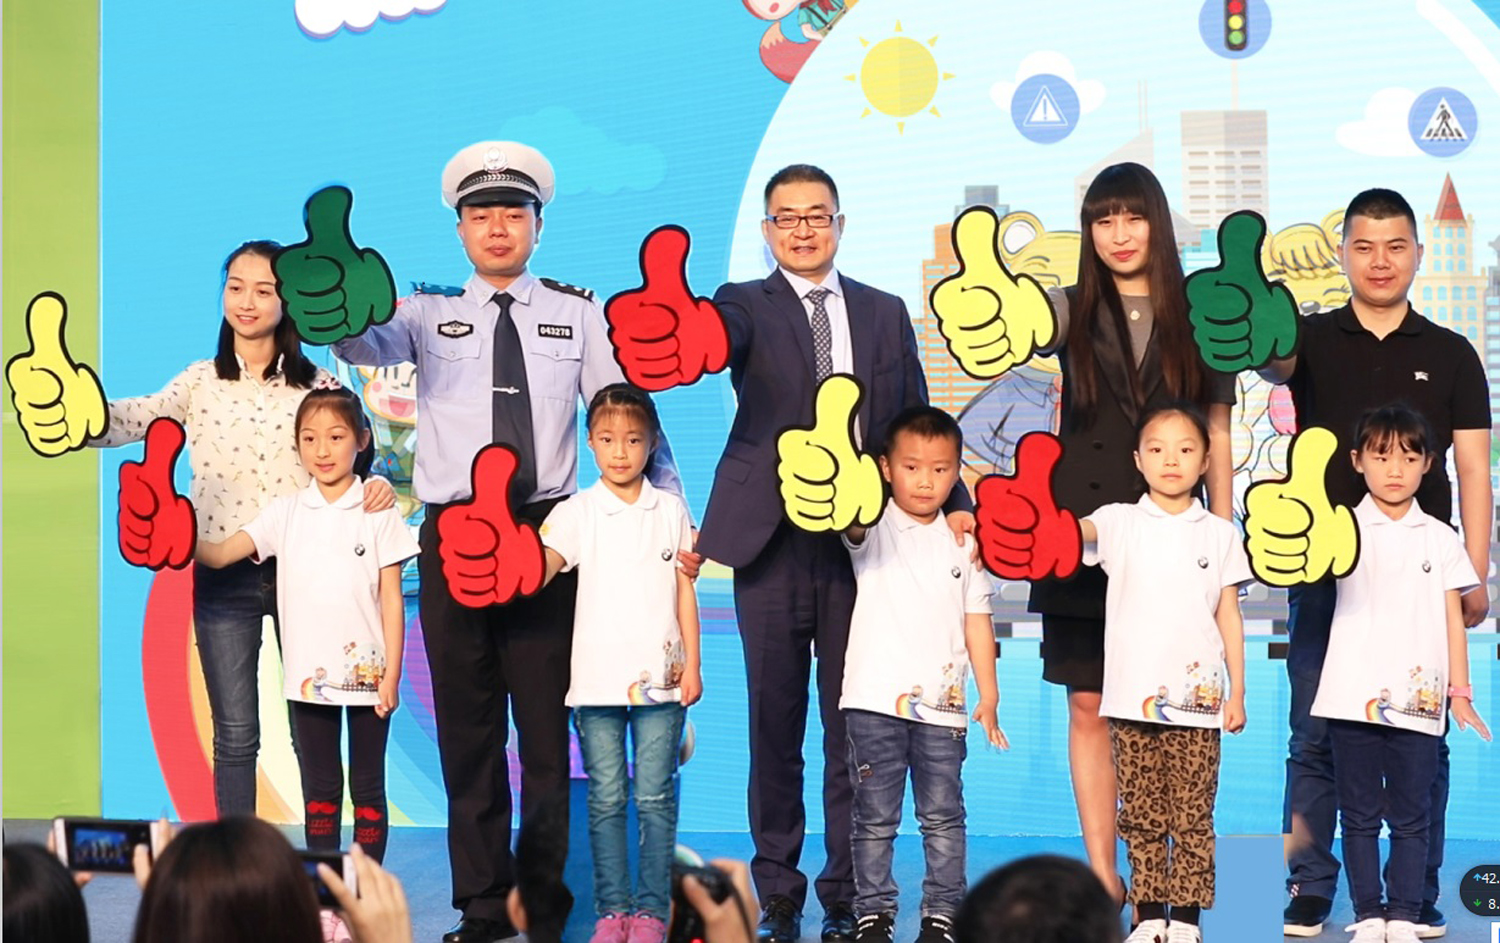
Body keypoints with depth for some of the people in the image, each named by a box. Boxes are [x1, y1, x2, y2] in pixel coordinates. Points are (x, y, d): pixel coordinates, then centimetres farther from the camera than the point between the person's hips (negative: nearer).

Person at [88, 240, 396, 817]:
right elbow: (134, 420, -8)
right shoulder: (201, 382, 5)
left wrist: (377, 484, -19)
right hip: (223, 578, 0)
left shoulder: (317, 385, 4)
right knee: (235, 736, 4)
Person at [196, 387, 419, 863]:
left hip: (366, 674, -2)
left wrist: (392, 675, -6)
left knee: (367, 788, 5)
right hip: (309, 675, 3)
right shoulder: (286, 511, 5)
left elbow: (391, 598, -2)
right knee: (318, 790, 11)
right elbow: (221, 553, -4)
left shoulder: (378, 512, -1)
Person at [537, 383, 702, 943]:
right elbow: (539, 570, -11)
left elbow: (685, 591, 10)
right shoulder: (576, 513, 2)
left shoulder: (670, 510, 6)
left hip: (660, 678, 0)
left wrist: (692, 664, 6)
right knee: (606, 799, 5)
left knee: (656, 797, 2)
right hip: (597, 679, 0)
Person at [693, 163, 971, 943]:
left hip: (860, 544, 2)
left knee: (854, 729, 5)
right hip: (772, 545, -1)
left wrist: (951, 502, -3)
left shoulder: (885, 314, 13)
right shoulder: (747, 306, 4)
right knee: (774, 727, 6)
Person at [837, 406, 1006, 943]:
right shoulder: (874, 531, 2)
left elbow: (977, 622, 10)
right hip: (874, 699, -2)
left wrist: (989, 696, 3)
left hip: (942, 705, 2)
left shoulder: (963, 543, 9)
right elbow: (850, 521, -23)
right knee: (875, 818, 5)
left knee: (943, 818, 6)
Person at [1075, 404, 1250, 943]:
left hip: (1197, 700, 0)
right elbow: (1077, 530, -17)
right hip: (1132, 698, 0)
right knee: (1141, 817, 6)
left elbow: (1229, 617, 9)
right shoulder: (1119, 523, 4)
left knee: (1192, 818, 2)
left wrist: (1237, 692, 5)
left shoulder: (1220, 534, 7)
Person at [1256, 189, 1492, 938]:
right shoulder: (1313, 340, 6)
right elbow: (1268, 356, -18)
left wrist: (1475, 573, -3)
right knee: (1315, 737, 4)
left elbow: (1472, 470, 5)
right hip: (1323, 572, 0)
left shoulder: (1450, 355, 8)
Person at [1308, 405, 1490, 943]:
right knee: (1360, 816, 6)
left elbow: (1454, 618, 10)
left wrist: (1460, 691, 7)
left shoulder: (1440, 538, 8)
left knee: (1410, 818, 5)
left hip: (1418, 701, 1)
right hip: (1354, 697, -1)